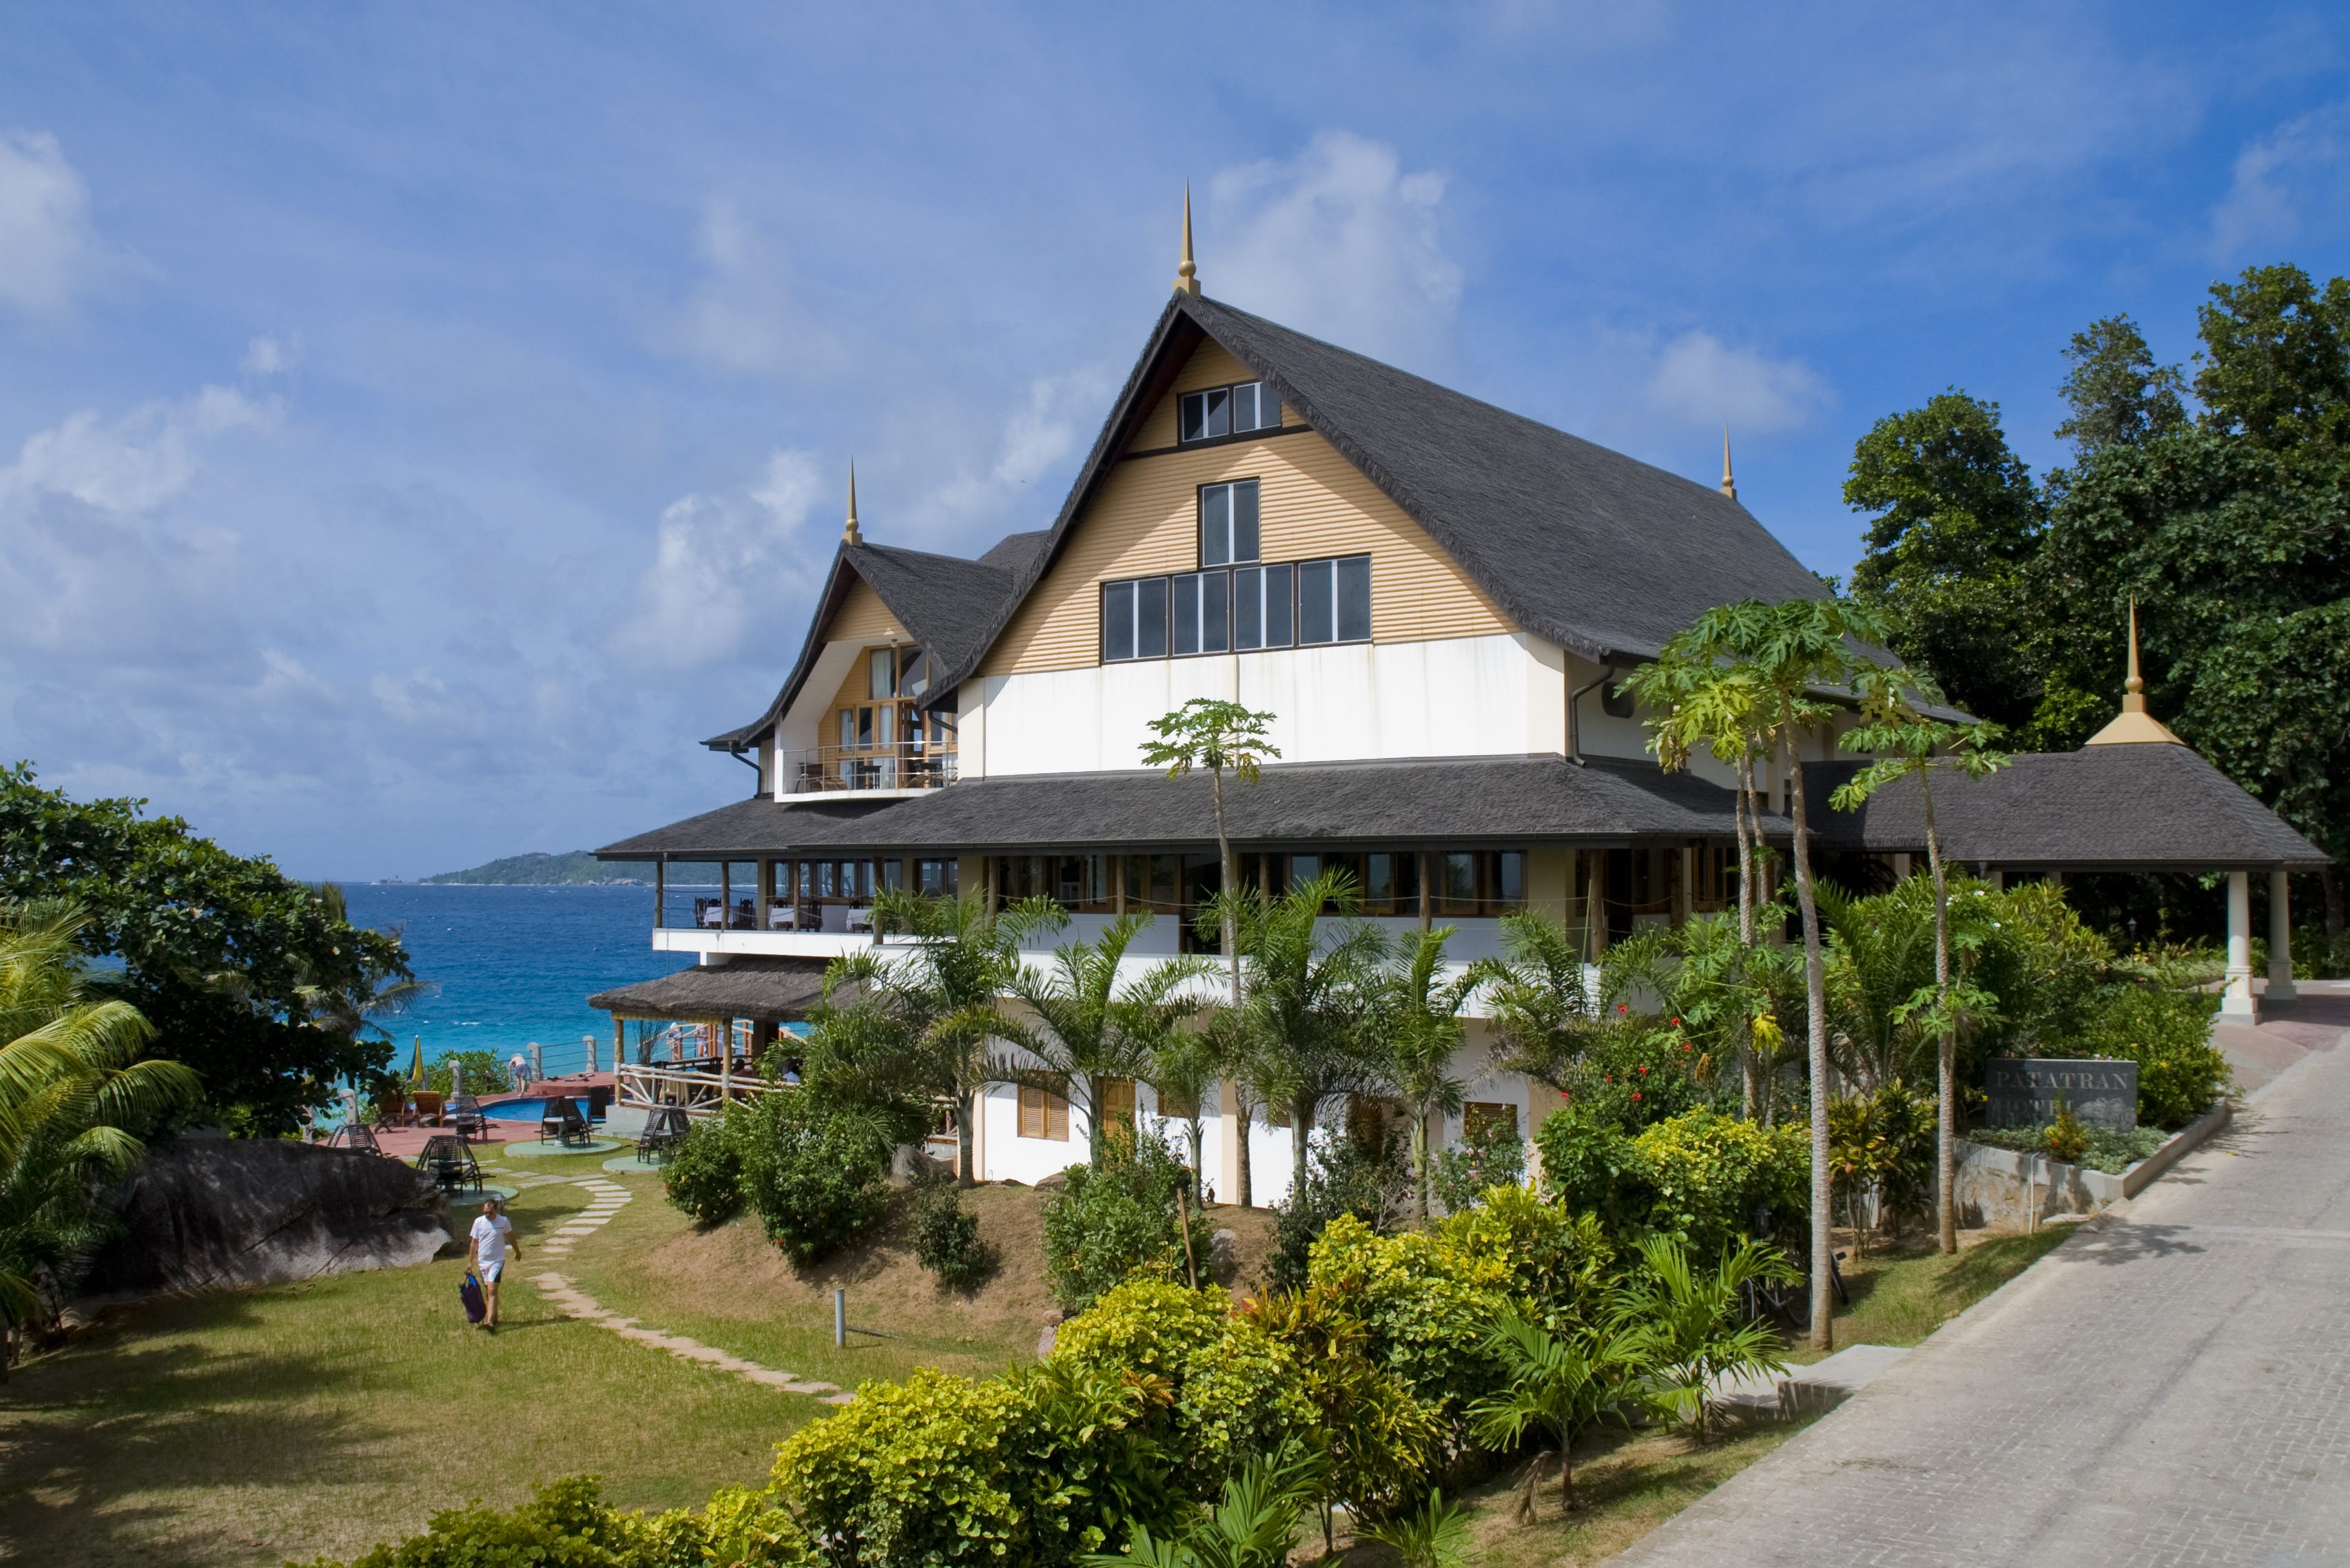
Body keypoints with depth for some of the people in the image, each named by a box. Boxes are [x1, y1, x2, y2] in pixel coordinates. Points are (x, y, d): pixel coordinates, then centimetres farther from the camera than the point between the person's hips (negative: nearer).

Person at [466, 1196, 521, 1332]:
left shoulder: (504, 1221, -7)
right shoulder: (478, 1222, -3)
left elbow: (511, 1238, 9)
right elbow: (474, 1242, 6)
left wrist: (517, 1251, 22)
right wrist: (470, 1261, 7)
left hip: (497, 1261, -4)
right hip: (482, 1261, 4)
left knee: (492, 1291, -15)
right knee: (488, 1292, 13)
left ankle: (490, 1322, -23)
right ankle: (494, 1317, 28)